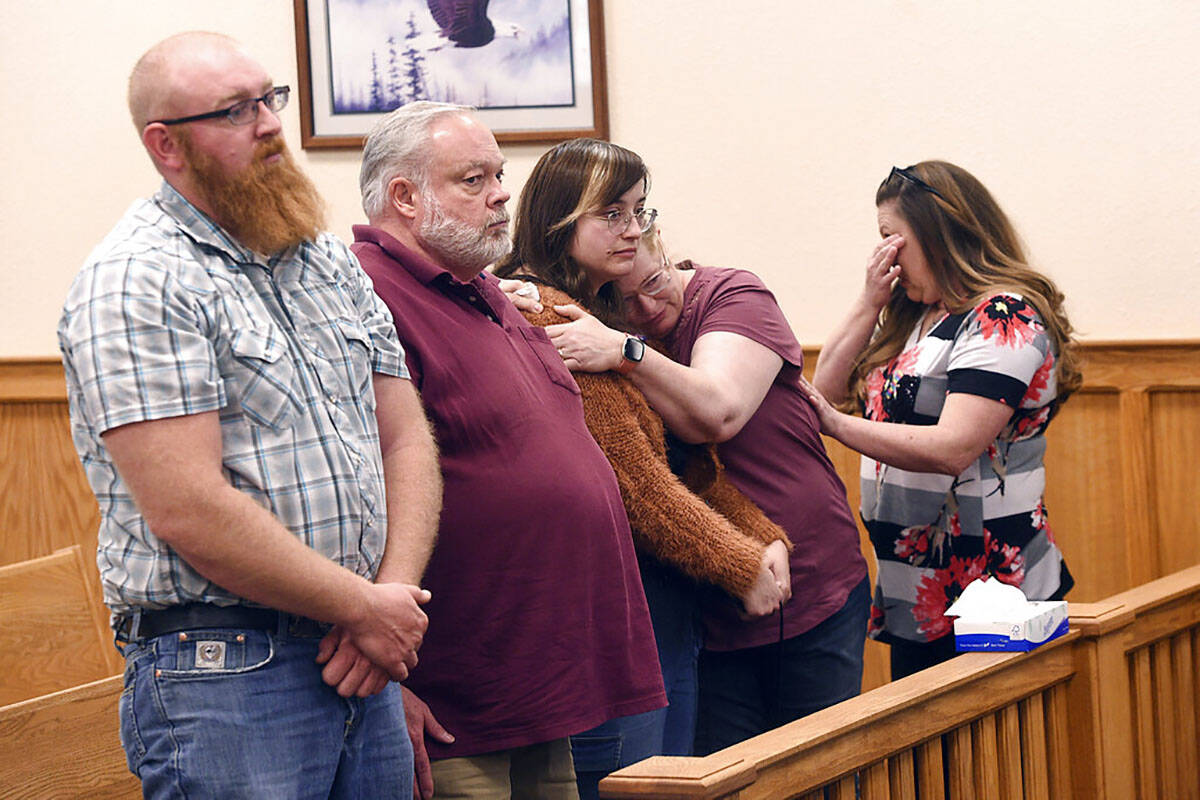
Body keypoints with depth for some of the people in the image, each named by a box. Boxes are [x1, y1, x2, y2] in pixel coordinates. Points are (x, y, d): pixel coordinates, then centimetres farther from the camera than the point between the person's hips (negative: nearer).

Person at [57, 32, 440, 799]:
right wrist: (366, 608, -12)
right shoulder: (136, 283, -11)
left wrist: (395, 598, -5)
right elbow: (189, 511, -19)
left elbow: (406, 439, 12)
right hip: (220, 671, -7)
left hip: (363, 661, 7)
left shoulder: (331, 260, 14)